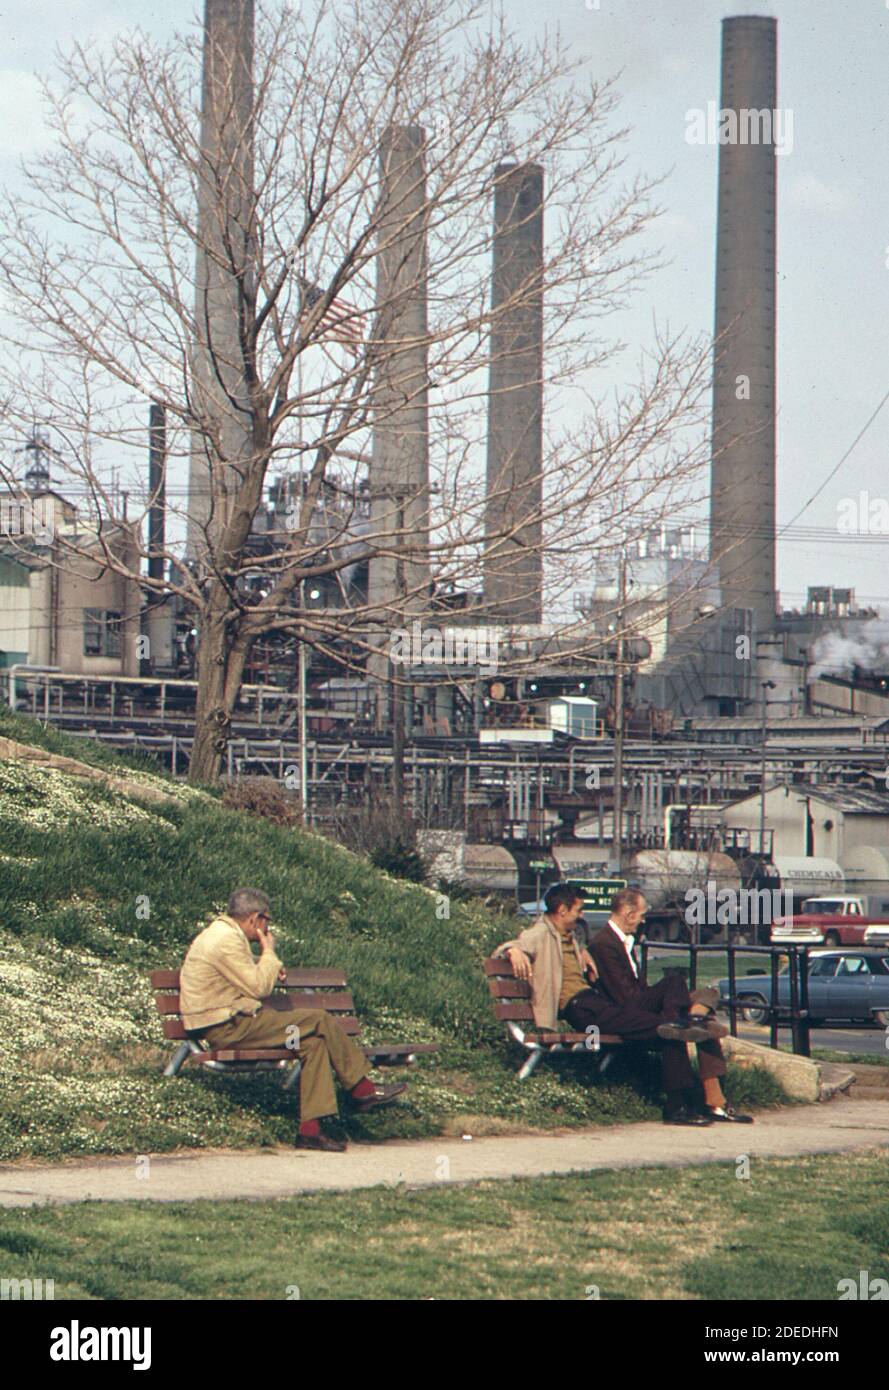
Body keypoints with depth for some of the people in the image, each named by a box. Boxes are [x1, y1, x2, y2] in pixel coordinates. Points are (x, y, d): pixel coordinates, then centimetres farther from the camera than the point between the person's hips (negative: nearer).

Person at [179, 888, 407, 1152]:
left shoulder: (221, 933, 17)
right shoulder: (227, 941, -17)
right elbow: (259, 988, -17)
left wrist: (269, 970, 13)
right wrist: (269, 953, -2)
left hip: (233, 1023, 11)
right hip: (227, 1028, -11)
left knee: (314, 1042, 1)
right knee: (319, 1021, -13)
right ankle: (363, 1090, -3)